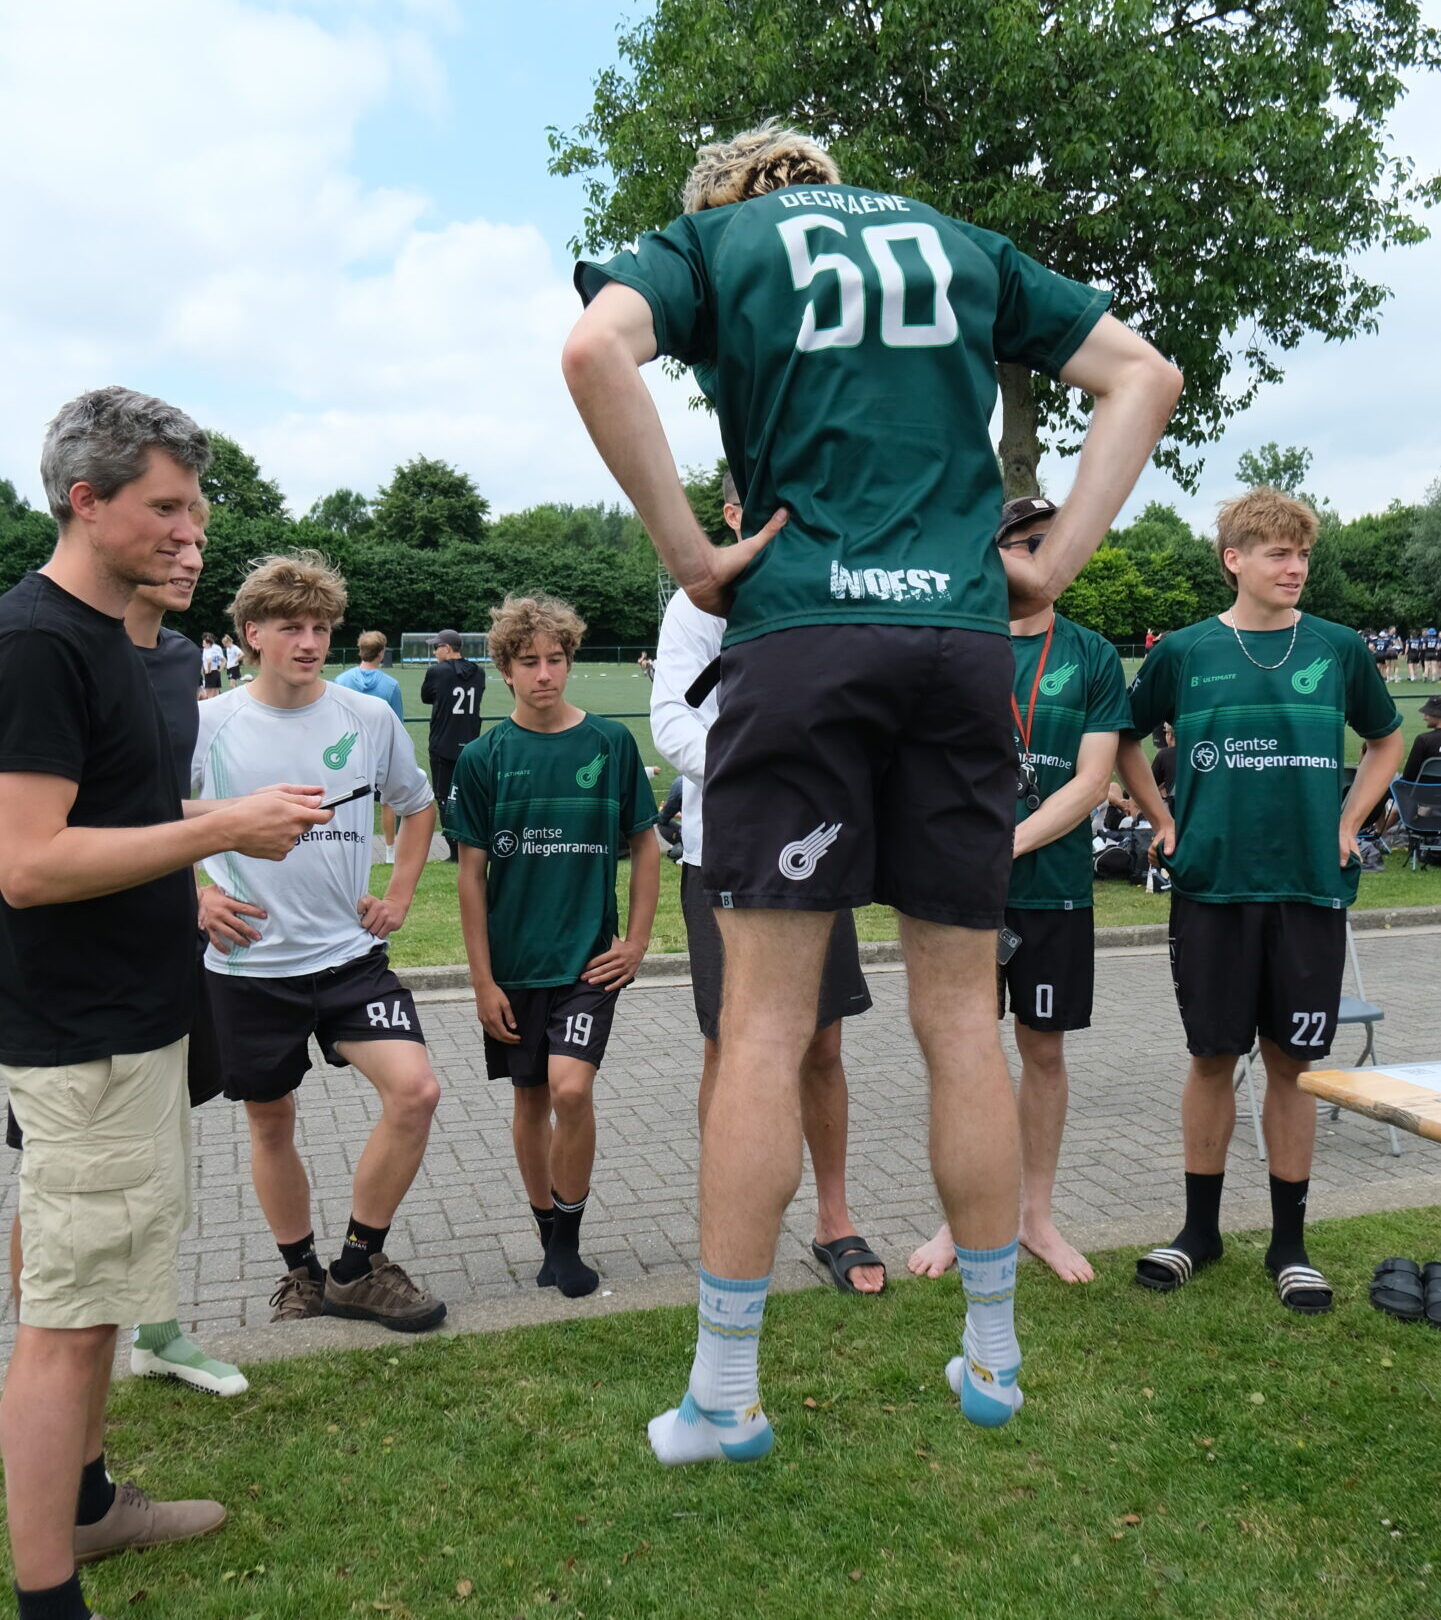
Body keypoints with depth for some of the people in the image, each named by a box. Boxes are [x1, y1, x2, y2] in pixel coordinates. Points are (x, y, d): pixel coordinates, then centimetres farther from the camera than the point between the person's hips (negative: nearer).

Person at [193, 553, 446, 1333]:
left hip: (349, 952, 1)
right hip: (249, 962, 0)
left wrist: (399, 895, 8)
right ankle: (300, 1273, 35)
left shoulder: (369, 718, -1)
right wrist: (196, 896, -5)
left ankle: (358, 1267, 5)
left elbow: (418, 805, 16)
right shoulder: (208, 725, -6)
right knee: (271, 1123, 12)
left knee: (414, 1090, -15)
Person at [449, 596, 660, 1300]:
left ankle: (569, 1240, 6)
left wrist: (636, 941, 0)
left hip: (589, 955, -1)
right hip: (514, 962, 2)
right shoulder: (483, 757, -2)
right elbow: (472, 872, 0)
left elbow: (645, 845, 6)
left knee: (571, 1089, -16)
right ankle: (549, 1236, 31)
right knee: (530, 1099, 11)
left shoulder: (610, 742, -2)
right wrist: (482, 980, -2)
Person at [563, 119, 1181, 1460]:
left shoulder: (711, 238, 14)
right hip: (962, 637, 3)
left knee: (764, 1024, -1)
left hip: (800, 634, -3)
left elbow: (595, 351, -9)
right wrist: (1053, 563, 11)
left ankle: (724, 1396, 8)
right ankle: (993, 1358, 22)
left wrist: (690, 553, -5)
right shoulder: (957, 242, 23)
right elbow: (1143, 375, 20)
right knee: (960, 1016, 9)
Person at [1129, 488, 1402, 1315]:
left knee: (1293, 1061, 7)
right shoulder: (1185, 651, 1)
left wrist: (1347, 823, 8)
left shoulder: (1338, 649, 4)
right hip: (1212, 884, -1)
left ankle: (1290, 1240, 21)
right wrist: (1163, 822, 6)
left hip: (1310, 885, 1)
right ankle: (1201, 1227, 22)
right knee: (1214, 1057, 6)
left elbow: (1388, 740, 18)